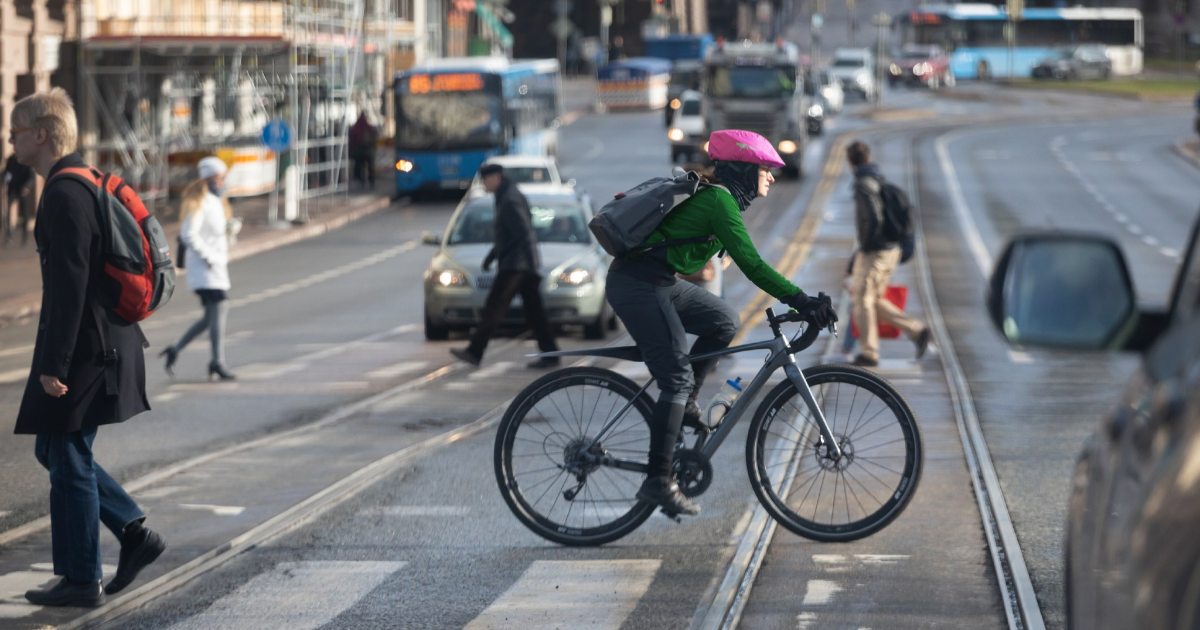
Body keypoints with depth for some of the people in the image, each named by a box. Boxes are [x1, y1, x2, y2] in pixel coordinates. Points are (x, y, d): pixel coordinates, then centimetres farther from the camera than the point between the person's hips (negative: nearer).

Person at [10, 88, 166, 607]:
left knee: (69, 462, 0)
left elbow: (68, 285, -23)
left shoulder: (65, 195, -18)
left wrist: (52, 364, -22)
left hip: (82, 350, -10)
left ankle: (81, 580, 8)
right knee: (54, 450, 18)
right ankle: (135, 534, 16)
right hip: (108, 343, 10)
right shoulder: (90, 184, 13)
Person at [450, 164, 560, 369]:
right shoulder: (507, 197, 17)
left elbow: (524, 234, -21)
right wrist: (492, 254, 30)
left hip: (515, 265, -10)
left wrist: (531, 265, -23)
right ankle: (549, 355, 6)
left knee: (494, 308, -6)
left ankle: (475, 352, -4)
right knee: (534, 311, 8)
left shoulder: (510, 201, -16)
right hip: (525, 265, 10)